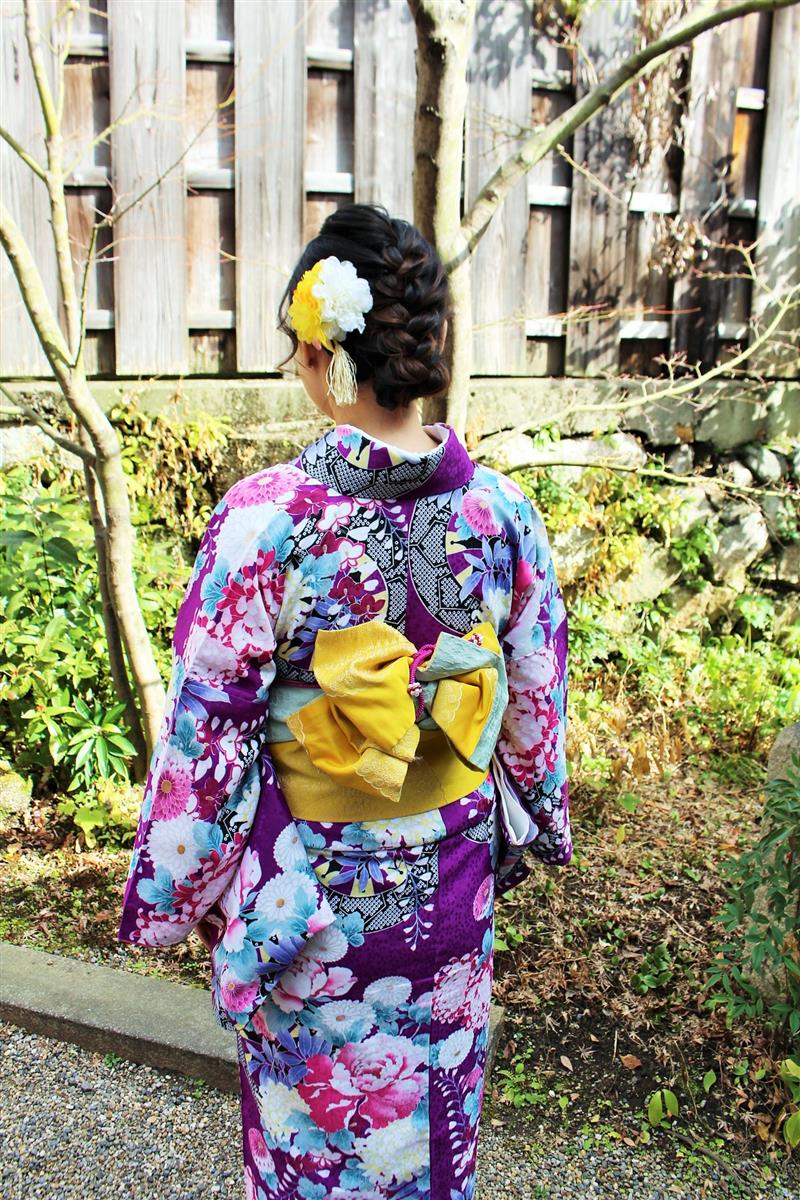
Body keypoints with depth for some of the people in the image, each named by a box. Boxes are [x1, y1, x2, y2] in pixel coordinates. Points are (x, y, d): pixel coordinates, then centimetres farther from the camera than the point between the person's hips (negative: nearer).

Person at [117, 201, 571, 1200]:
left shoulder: (266, 518, -24)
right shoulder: (502, 509, -12)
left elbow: (205, 728, -17)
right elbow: (538, 700, -1)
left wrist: (167, 892, -1)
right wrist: (530, 829, 16)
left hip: (307, 891, -3)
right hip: (451, 888, 4)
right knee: (436, 1099, 28)